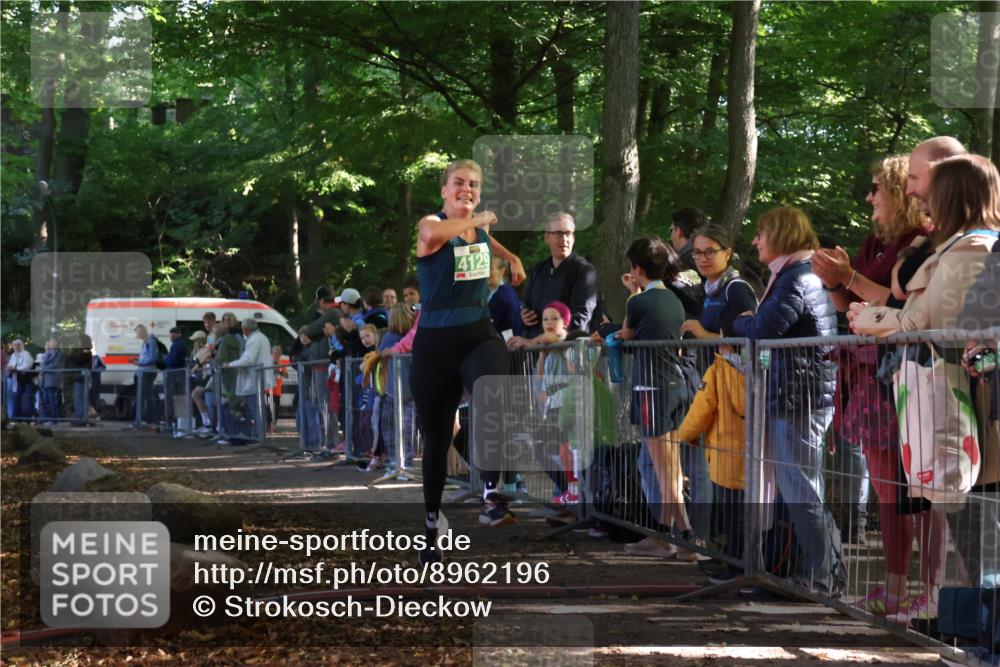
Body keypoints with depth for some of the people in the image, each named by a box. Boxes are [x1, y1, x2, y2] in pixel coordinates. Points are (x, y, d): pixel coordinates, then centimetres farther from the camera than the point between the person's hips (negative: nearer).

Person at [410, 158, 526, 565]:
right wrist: (477, 220, -22)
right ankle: (432, 520, 29)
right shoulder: (431, 223, -7)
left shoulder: (481, 227, 11)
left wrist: (513, 259, 26)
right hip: (435, 340, -3)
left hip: (479, 334, 3)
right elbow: (432, 234, -35)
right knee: (436, 437, 9)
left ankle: (492, 497, -32)